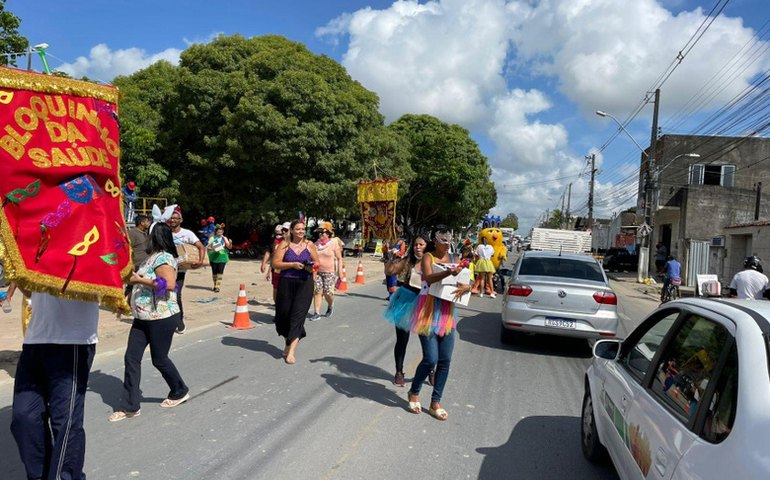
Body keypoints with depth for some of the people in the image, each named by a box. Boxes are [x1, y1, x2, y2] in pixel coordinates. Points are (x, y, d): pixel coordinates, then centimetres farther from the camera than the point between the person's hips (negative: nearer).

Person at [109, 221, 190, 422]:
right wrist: (135, 277, 12)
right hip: (143, 318, 9)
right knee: (131, 358, 5)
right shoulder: (153, 257, 13)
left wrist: (139, 280, -23)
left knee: (159, 359, 5)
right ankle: (130, 406, 11)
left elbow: (169, 284, -30)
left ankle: (180, 392, 28)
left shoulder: (163, 257, -17)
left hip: (162, 318, -9)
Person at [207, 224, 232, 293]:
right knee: (214, 272, 8)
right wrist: (212, 249, -21)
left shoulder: (224, 238, 4)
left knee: (220, 272, -9)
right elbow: (207, 247, 0)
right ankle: (215, 285, 23)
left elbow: (229, 247, -3)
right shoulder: (212, 238, 2)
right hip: (213, 257, 1)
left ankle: (217, 287, -9)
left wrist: (230, 243, -25)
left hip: (222, 257, -1)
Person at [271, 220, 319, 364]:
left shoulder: (309, 245, 6)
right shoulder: (284, 244, 1)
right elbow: (275, 263, -5)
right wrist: (292, 264, -17)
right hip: (286, 283, 0)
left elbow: (317, 262, 14)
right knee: (284, 314, 8)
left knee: (297, 316, -9)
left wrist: (312, 267, -9)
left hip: (305, 284, 0)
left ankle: (291, 351, -8)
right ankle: (288, 343, 35)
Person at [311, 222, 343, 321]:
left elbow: (339, 259, -3)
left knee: (328, 293, -6)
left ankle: (330, 305, 26)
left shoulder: (334, 244, -3)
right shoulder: (316, 244, 9)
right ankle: (317, 313, 4)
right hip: (317, 272, 4)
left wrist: (340, 273, -7)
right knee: (317, 291, -2)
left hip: (330, 272, -4)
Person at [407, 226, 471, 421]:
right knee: (431, 359, -8)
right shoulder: (428, 257, -6)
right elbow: (428, 278, -25)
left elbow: (467, 282, 11)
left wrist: (465, 287, -13)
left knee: (445, 360, 4)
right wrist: (448, 272, -42)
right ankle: (414, 392, 20)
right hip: (429, 311, -5)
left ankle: (436, 402, 18)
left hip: (447, 312, 5)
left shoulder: (453, 258, 10)